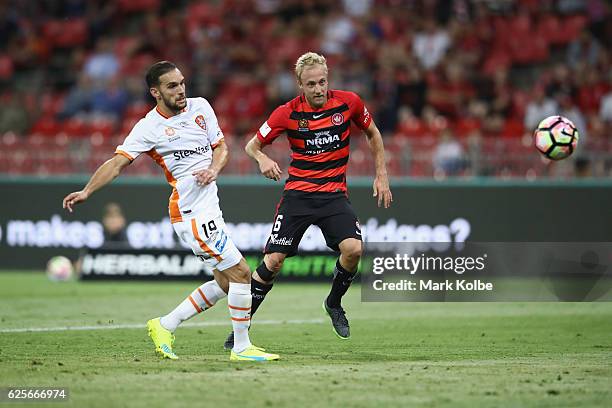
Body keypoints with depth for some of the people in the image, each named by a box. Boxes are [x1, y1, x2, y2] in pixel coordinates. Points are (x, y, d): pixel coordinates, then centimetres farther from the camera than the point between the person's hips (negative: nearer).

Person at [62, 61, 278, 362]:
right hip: (192, 213, -7)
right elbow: (117, 163, -13)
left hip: (209, 210, 7)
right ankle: (241, 347, 1)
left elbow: (221, 147, 14)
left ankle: (165, 326, 20)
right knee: (240, 273, -9)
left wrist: (213, 169, -7)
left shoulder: (200, 107, 9)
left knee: (224, 284, 11)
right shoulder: (148, 127, -8)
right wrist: (86, 192, -25)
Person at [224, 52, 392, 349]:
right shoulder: (287, 113, -7)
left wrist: (382, 176, 10)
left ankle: (334, 303, 7)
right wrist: (262, 159, -20)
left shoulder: (349, 102, -4)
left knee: (353, 248, -22)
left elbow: (373, 134, 14)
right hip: (298, 194, -1)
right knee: (274, 260, -10)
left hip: (334, 194, 1)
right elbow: (252, 145, 3)